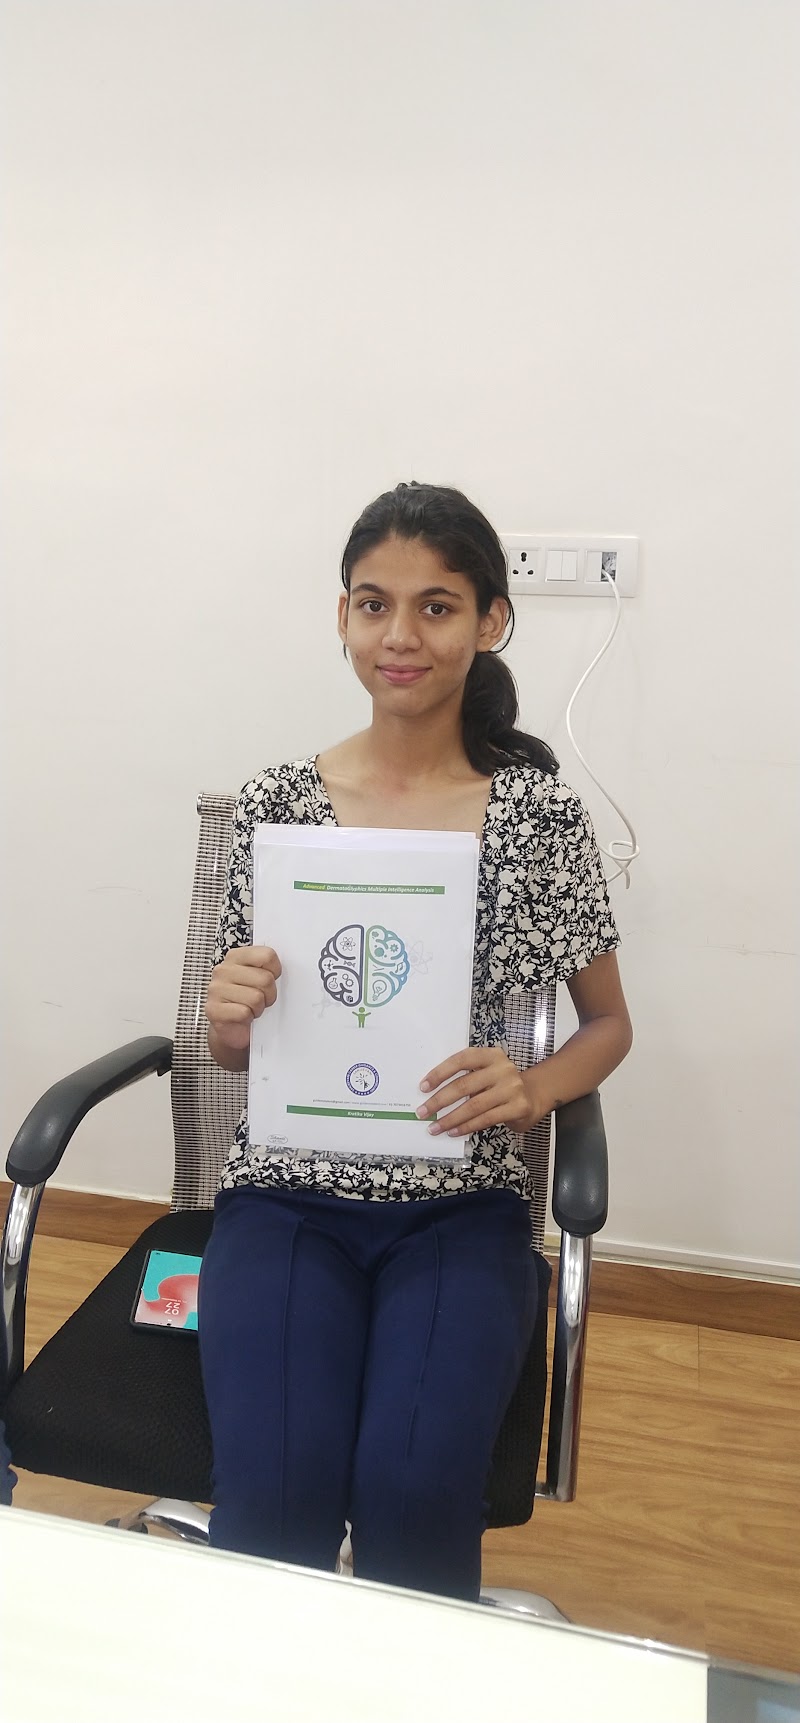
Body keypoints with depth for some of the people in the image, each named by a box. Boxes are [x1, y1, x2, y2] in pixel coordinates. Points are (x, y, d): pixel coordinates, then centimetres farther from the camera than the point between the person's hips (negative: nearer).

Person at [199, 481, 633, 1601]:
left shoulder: (541, 809, -3)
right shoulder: (275, 802, 0)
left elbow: (609, 1022, 8)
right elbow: (235, 1052, 9)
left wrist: (532, 1089, -13)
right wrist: (227, 1017, -15)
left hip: (462, 1208, 0)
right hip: (287, 1194, 1)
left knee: (415, 1490, -22)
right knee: (274, 1493, -21)